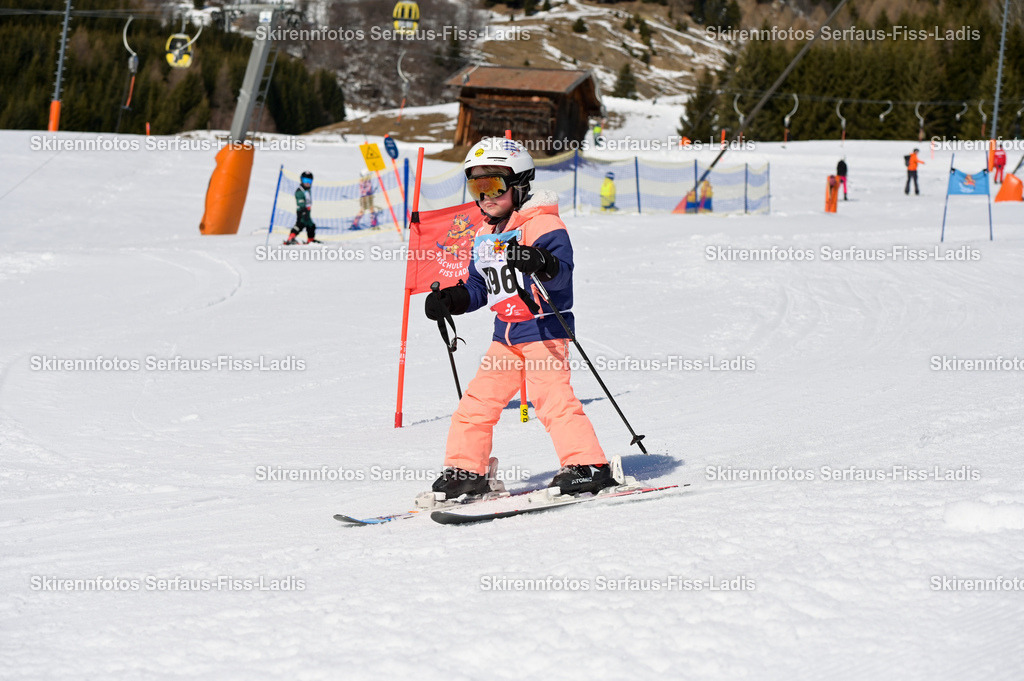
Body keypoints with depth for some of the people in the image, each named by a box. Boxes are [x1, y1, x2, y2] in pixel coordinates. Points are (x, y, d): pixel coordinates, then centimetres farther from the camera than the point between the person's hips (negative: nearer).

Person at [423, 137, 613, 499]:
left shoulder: (541, 224, -10)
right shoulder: (485, 235, 15)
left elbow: (562, 271, -22)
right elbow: (479, 286, 23)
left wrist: (541, 263, -43)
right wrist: (451, 300, 6)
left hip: (544, 329, -8)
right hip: (506, 334, 8)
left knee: (552, 395, -16)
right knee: (478, 399, 6)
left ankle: (588, 466, -12)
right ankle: (465, 470, 16)